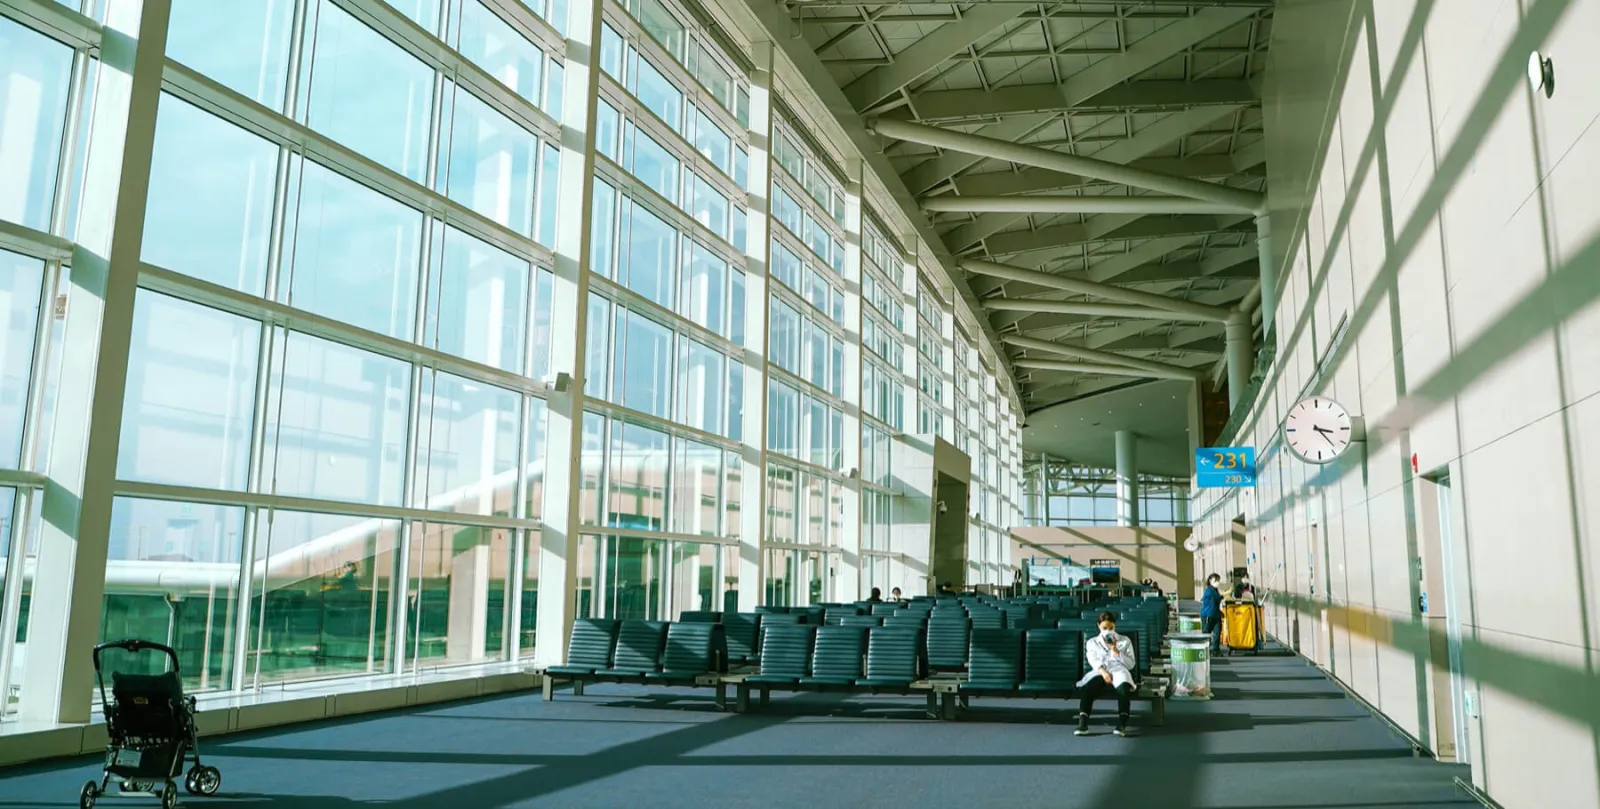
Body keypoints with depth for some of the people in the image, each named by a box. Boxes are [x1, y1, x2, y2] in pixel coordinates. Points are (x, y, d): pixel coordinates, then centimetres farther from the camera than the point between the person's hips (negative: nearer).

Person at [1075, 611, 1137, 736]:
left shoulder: (1125, 641, 21)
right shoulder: (1092, 642, 21)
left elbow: (1131, 664, 10)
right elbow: (1093, 661, 1)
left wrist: (1116, 650, -3)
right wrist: (1103, 671, -20)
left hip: (1119, 671, 0)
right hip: (1099, 673, 0)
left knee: (1123, 688, -39)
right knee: (1086, 688, -35)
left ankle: (1122, 725, -40)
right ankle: (1082, 724, -41)